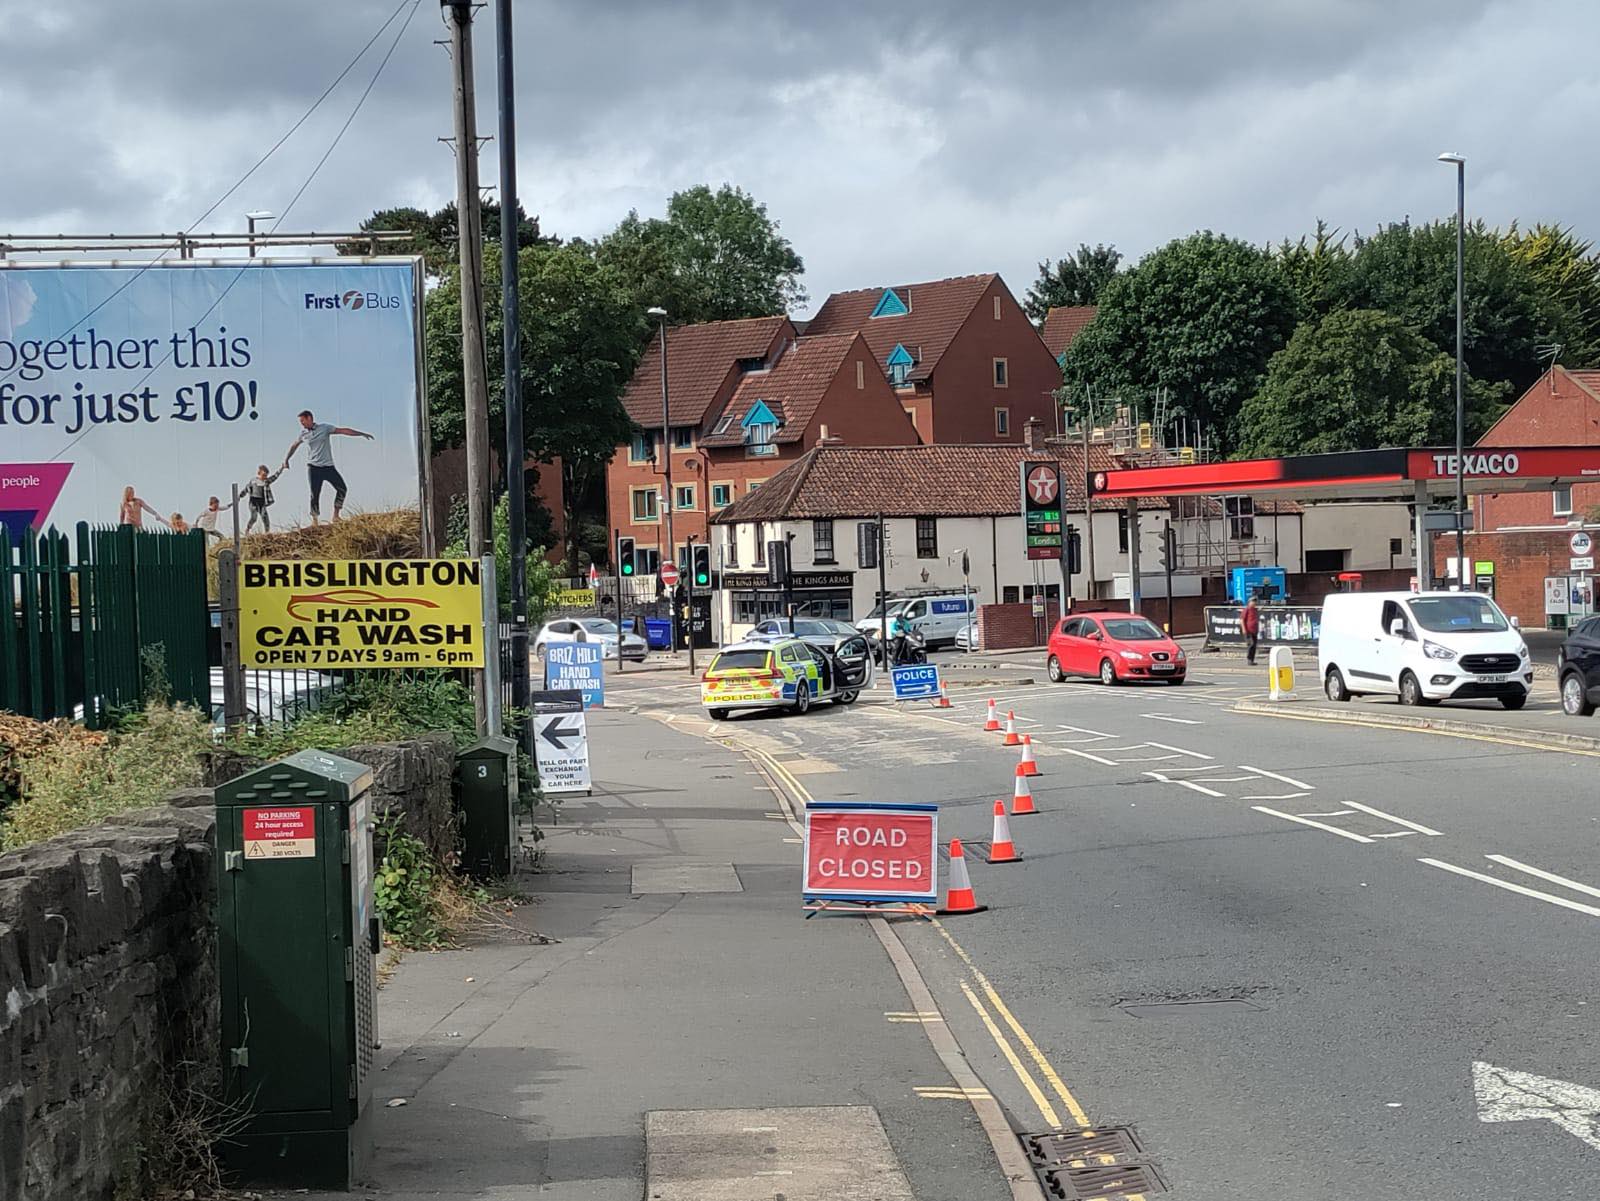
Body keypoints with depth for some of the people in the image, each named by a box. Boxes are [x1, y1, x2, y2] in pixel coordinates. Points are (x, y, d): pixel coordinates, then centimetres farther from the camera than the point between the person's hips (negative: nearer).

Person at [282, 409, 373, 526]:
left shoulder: (324, 427, -2)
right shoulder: (303, 433, 4)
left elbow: (344, 430, -4)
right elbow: (294, 445, 21)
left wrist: (362, 434, -9)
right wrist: (286, 460, 25)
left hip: (328, 467, 0)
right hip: (313, 467, 0)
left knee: (342, 488, -7)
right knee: (315, 494, -7)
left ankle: (335, 516, 3)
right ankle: (315, 520, 1)